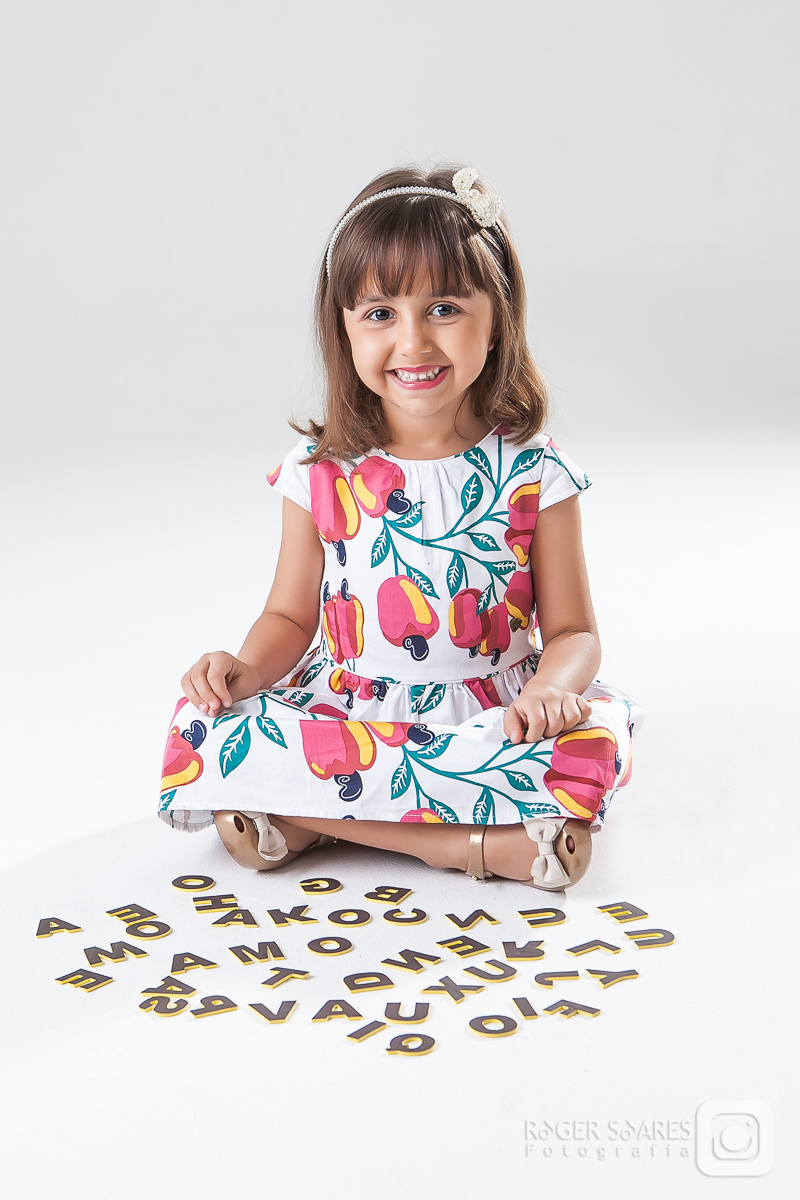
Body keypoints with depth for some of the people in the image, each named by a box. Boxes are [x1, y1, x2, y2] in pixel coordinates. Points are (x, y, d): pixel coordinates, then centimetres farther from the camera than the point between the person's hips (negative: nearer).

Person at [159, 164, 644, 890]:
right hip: (342, 713, 2)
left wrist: (549, 689, -23)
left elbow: (572, 632, -1)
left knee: (594, 738, -32)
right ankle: (486, 840, -24)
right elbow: (291, 616, 8)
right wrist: (248, 668, -14)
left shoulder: (532, 474, -3)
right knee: (210, 732, -26)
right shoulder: (323, 472, 0)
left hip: (492, 722, -1)